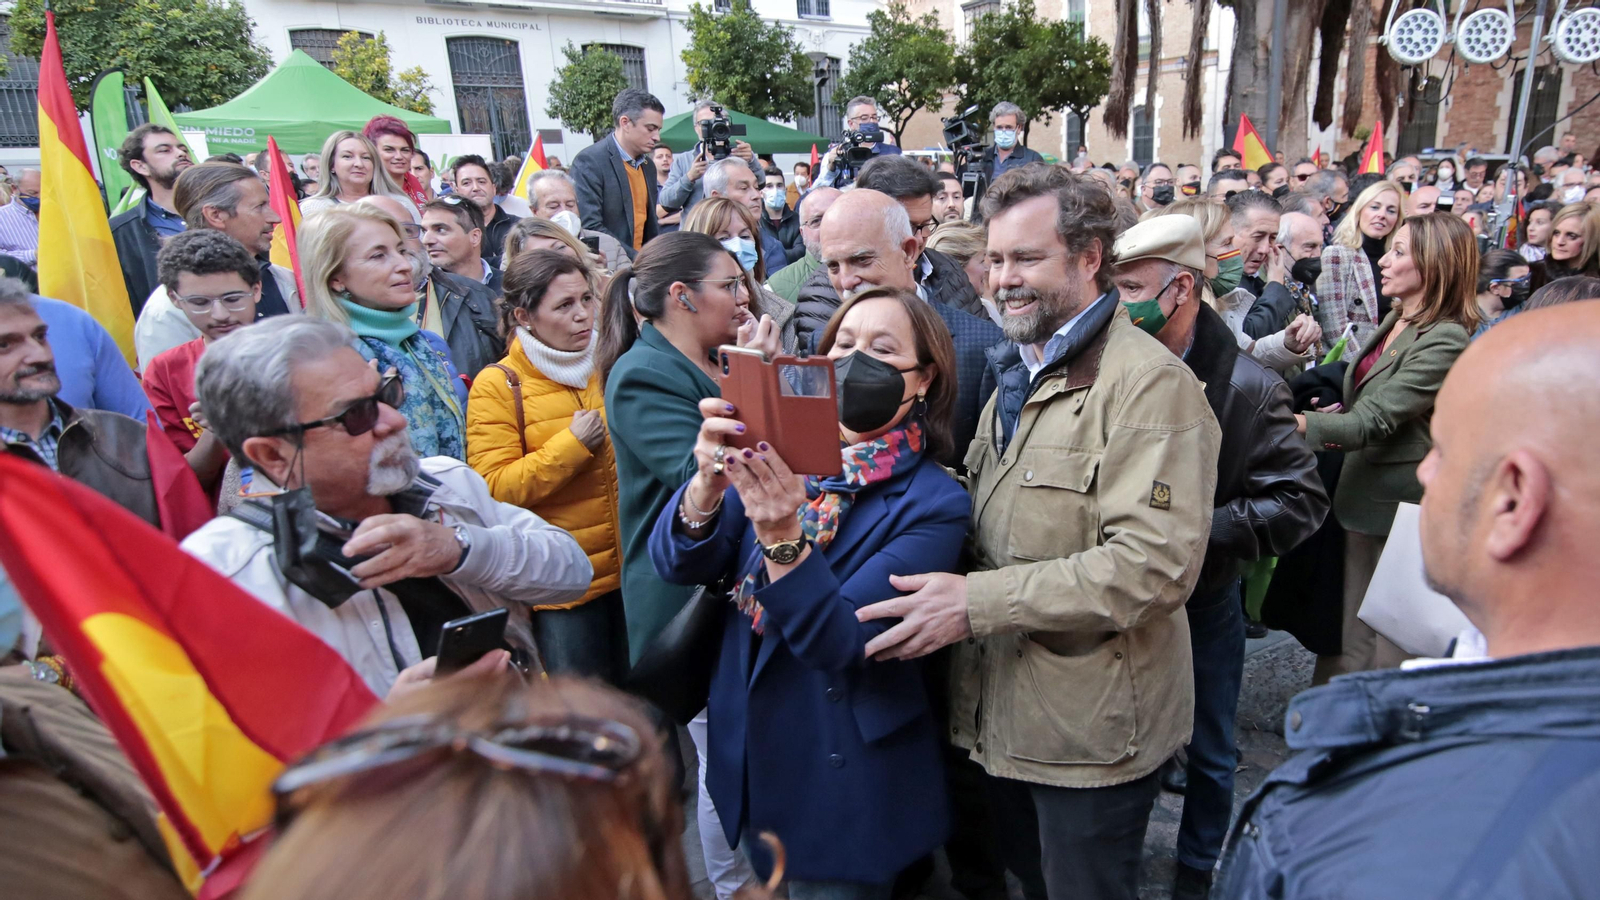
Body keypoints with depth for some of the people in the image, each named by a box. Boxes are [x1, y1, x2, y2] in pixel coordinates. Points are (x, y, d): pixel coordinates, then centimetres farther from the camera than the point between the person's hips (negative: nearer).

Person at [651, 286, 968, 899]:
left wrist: (782, 537, -41)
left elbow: (841, 642, -25)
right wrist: (709, 483, -32)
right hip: (748, 759, 5)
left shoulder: (933, 502, -16)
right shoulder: (780, 456, -3)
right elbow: (676, 564, -12)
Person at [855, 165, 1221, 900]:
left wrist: (977, 602, -28)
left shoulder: (1149, 383, -18)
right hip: (1004, 710, 8)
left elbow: (1156, 563, -27)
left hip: (1091, 727, -7)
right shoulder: (1019, 374, 11)